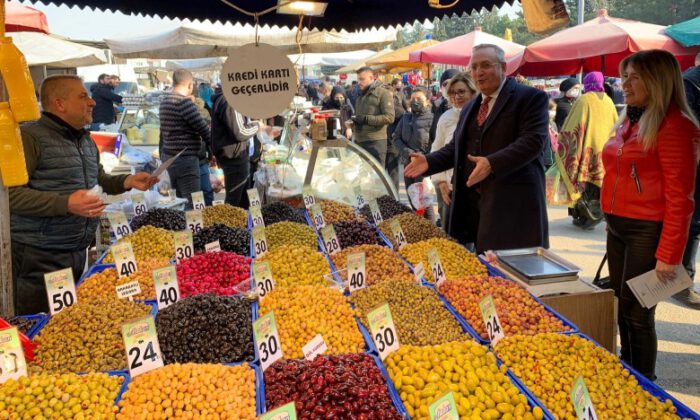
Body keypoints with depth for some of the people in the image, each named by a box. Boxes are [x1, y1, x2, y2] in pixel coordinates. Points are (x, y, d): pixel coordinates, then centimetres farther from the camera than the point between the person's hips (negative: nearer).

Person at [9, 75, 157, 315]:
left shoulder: (86, 140, 16)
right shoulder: (30, 137, -13)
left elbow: (98, 181, 28)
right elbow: (10, 193, -21)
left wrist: (127, 182, 9)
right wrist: (65, 204, -28)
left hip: (78, 251, 8)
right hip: (38, 256, -8)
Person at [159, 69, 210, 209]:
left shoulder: (165, 101, 12)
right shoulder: (184, 102, -16)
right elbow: (203, 128, -14)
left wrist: (162, 154, 26)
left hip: (169, 156, 10)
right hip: (185, 158, -10)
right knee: (192, 204, -6)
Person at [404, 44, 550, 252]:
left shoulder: (531, 98, -4)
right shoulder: (470, 108, 21)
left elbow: (533, 140, -16)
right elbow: (456, 147, 22)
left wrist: (492, 164, -29)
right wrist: (429, 161, 3)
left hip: (514, 201, -6)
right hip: (473, 200, 7)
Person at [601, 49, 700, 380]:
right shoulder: (629, 121, 12)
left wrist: (669, 255, -17)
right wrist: (612, 221, 14)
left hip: (647, 232, -8)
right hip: (617, 228, 8)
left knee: (637, 314, 2)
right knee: (622, 309, 16)